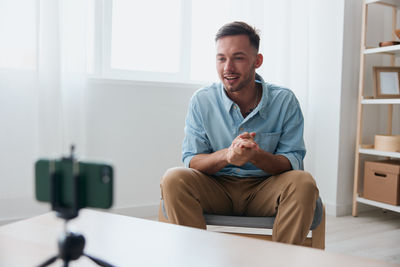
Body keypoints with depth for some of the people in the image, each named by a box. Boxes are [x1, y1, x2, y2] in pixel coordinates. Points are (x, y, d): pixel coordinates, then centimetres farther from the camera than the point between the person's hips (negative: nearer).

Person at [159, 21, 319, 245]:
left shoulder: (284, 101, -4)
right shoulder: (202, 101, -2)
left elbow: (293, 162, -7)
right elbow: (191, 160, -5)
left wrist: (257, 156, -30)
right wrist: (226, 155, -27)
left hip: (265, 188, 0)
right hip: (216, 189, 1)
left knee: (303, 182, -29)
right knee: (174, 178, -26)